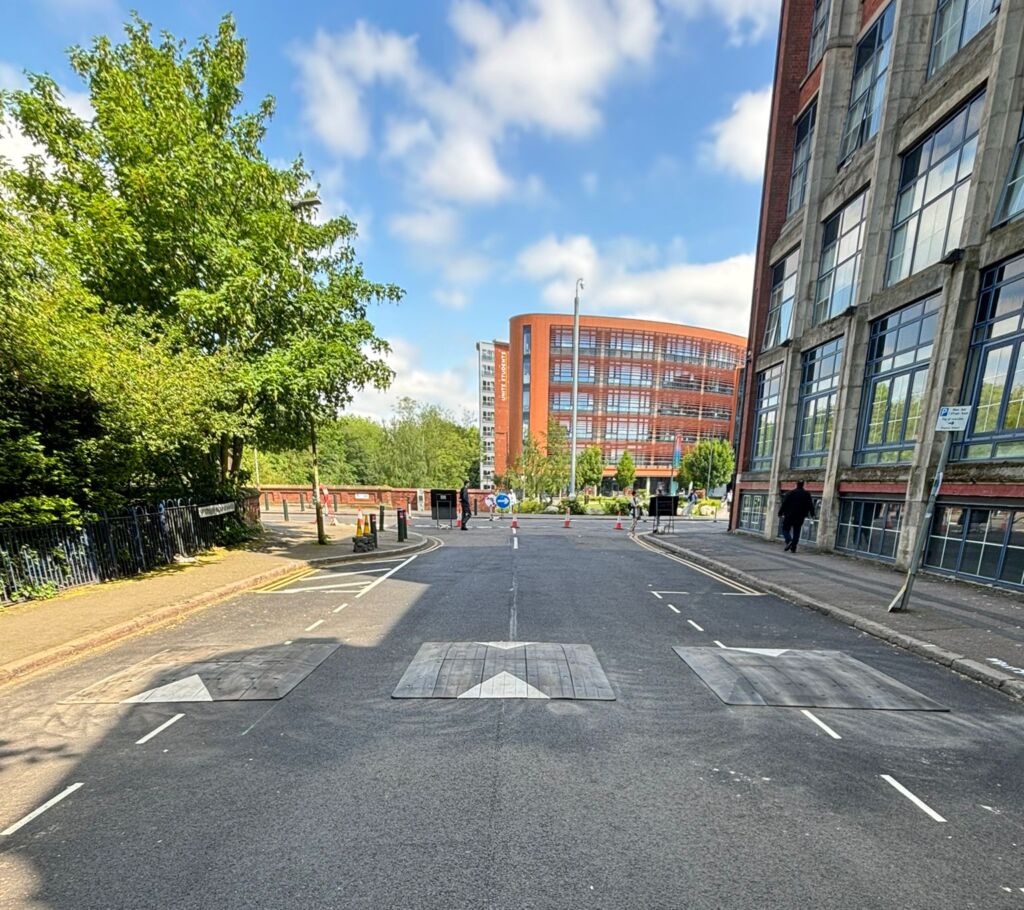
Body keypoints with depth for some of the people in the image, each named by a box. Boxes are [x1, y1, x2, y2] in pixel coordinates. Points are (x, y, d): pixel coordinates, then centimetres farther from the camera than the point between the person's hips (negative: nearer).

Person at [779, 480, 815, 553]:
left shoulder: (790, 493, -7)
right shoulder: (807, 494, 2)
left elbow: (784, 504, -6)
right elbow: (810, 505, 5)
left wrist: (780, 513, 0)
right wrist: (812, 514, 16)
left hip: (789, 515, -3)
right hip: (800, 517, 3)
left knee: (785, 529, 7)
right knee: (796, 532, 8)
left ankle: (789, 541, -18)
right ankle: (793, 548, 6)